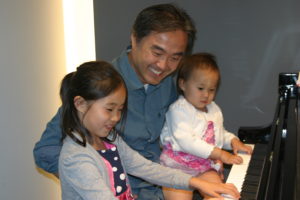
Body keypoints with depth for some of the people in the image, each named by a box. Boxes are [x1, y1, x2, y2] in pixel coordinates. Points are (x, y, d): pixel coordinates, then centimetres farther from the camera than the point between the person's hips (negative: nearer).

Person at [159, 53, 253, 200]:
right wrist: (220, 154, -20)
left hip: (205, 166, 6)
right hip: (178, 164, -6)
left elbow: (220, 133, 31)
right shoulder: (179, 109, -11)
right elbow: (186, 141, -22)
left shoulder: (214, 110, 15)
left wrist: (233, 141, 8)